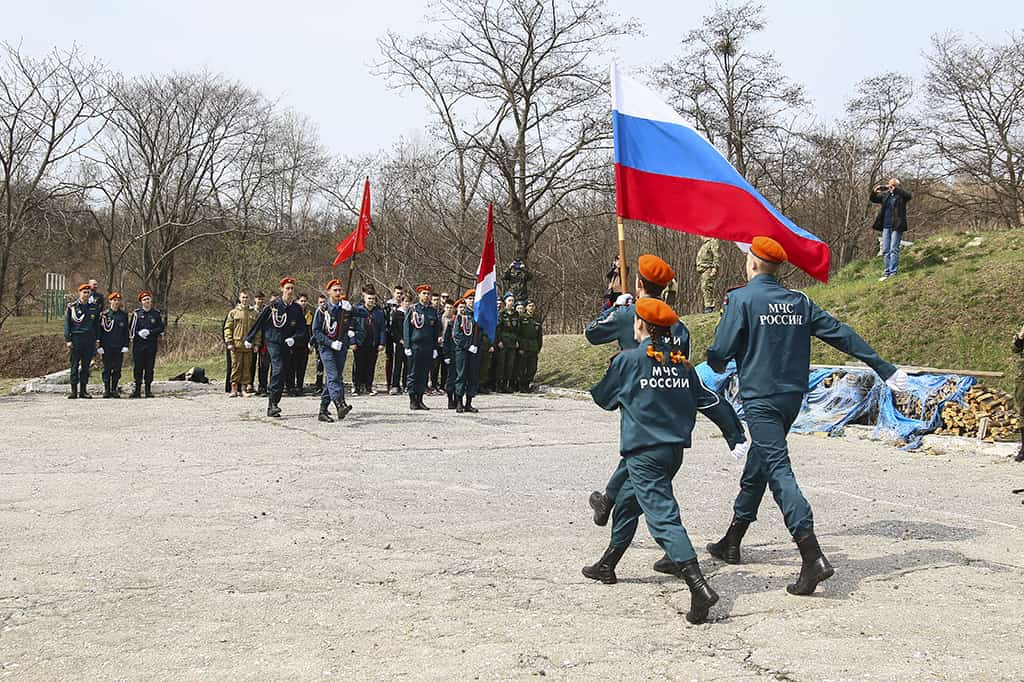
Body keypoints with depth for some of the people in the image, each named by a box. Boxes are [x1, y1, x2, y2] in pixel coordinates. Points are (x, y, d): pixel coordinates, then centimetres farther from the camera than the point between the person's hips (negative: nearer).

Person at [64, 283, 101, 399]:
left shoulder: (94, 307, 10)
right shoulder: (72, 307, 2)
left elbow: (97, 325, 14)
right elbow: (67, 324, 1)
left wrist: (97, 340, 7)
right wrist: (68, 340, -6)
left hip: (89, 339, 3)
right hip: (76, 338, -3)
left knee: (86, 365, 5)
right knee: (75, 365, -3)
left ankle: (83, 390, 10)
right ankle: (74, 391, -1)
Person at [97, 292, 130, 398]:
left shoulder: (124, 315, 9)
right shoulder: (104, 314, 2)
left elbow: (126, 331, 9)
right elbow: (100, 330, 1)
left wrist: (125, 345, 1)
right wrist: (100, 346, -5)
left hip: (119, 347, 2)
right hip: (107, 346, -2)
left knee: (117, 369, 3)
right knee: (107, 368, 1)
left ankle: (114, 390, 10)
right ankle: (106, 390, 6)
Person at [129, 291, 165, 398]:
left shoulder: (157, 313, 5)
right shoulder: (136, 313, 5)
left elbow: (162, 328, 3)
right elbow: (131, 328, 8)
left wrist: (150, 332, -10)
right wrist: (138, 333, -10)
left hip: (152, 344, 0)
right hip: (138, 344, 0)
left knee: (149, 367, 1)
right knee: (138, 367, 1)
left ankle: (148, 390, 6)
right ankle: (137, 390, 6)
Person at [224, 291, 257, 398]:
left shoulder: (254, 313, 10)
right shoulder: (233, 312, 5)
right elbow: (227, 328, 3)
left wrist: (257, 343, 4)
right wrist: (229, 342, -5)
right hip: (236, 345, -2)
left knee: (247, 368, 3)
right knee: (236, 367, -2)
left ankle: (244, 389, 9)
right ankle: (234, 389, 2)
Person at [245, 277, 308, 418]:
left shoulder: (297, 309, 6)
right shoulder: (273, 306, -4)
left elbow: (302, 330, 7)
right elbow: (259, 322, 5)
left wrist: (294, 339, -13)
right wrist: (249, 339, 10)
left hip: (287, 345, 4)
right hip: (273, 342, -4)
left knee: (279, 374, 7)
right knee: (278, 369, -22)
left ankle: (271, 406, 15)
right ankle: (273, 402, -22)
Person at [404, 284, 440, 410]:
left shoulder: (433, 311, 11)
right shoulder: (412, 309, 1)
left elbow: (437, 330, 14)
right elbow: (406, 328, -1)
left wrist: (435, 348, 8)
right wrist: (407, 346, -8)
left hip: (428, 347, 4)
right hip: (415, 346, -3)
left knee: (424, 374, 6)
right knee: (413, 374, 0)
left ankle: (420, 400, 13)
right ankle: (412, 400, 5)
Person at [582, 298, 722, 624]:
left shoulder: (628, 359, -8)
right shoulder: (682, 362, 7)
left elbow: (603, 398, 5)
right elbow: (698, 401, 12)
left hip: (644, 451, -7)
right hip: (675, 448, 7)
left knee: (663, 517, -13)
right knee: (626, 502, 25)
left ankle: (699, 586, -28)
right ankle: (607, 566, 40)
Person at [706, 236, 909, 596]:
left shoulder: (741, 299, -9)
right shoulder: (799, 302, 9)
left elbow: (720, 352, -12)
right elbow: (843, 335, 9)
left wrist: (716, 364, 13)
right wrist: (884, 369, 14)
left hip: (760, 400, -7)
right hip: (792, 397, 7)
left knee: (778, 472, -12)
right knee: (756, 468, 20)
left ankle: (813, 556, -24)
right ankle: (732, 542, 33)